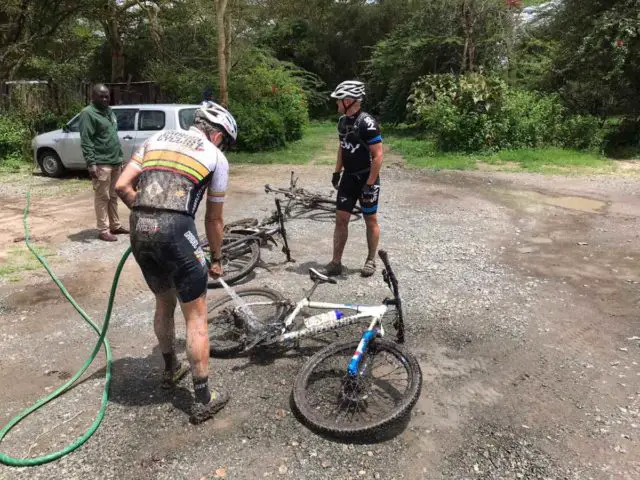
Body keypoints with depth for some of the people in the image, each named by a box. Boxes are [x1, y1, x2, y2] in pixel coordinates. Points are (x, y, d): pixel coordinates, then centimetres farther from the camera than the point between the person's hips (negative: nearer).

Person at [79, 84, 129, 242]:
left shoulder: (109, 111, 18)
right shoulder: (88, 113, -8)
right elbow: (86, 141, -15)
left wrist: (120, 158, 21)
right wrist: (91, 163, -22)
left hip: (115, 162, 8)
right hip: (101, 163, -8)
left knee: (113, 196, 14)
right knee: (102, 197, -4)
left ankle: (115, 226, 23)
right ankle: (103, 230, 1)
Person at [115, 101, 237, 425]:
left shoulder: (158, 138, 22)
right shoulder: (216, 157, 10)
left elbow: (122, 186, 12)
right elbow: (214, 219, 14)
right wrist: (216, 259, 27)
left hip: (138, 230, 6)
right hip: (175, 230, -5)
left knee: (164, 303, 26)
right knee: (196, 315, 7)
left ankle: (171, 370, 45)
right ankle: (203, 399, 16)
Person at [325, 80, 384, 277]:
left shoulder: (368, 123, -19)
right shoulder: (342, 121, 4)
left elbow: (378, 155, -20)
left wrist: (370, 184, -21)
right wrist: (337, 172, 15)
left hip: (366, 179, -7)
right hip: (348, 177, 7)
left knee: (370, 220, 7)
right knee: (341, 219, 4)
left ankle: (371, 260, 22)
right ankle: (336, 262, 11)